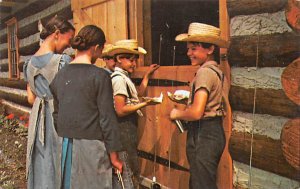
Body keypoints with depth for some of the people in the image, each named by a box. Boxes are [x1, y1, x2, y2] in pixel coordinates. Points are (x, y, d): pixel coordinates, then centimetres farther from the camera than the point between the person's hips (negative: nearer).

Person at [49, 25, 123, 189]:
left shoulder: (59, 75, 4)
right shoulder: (100, 76, -12)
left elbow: (55, 114, 10)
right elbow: (107, 120, -12)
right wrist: (114, 157, -5)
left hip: (64, 145, 6)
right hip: (90, 147, -5)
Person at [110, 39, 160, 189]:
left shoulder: (123, 77, 14)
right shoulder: (119, 78, -17)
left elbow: (137, 94, 22)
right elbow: (120, 110, -22)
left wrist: (147, 75, 20)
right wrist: (145, 104, -18)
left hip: (128, 128, 10)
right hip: (123, 130, -10)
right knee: (127, 172, -3)